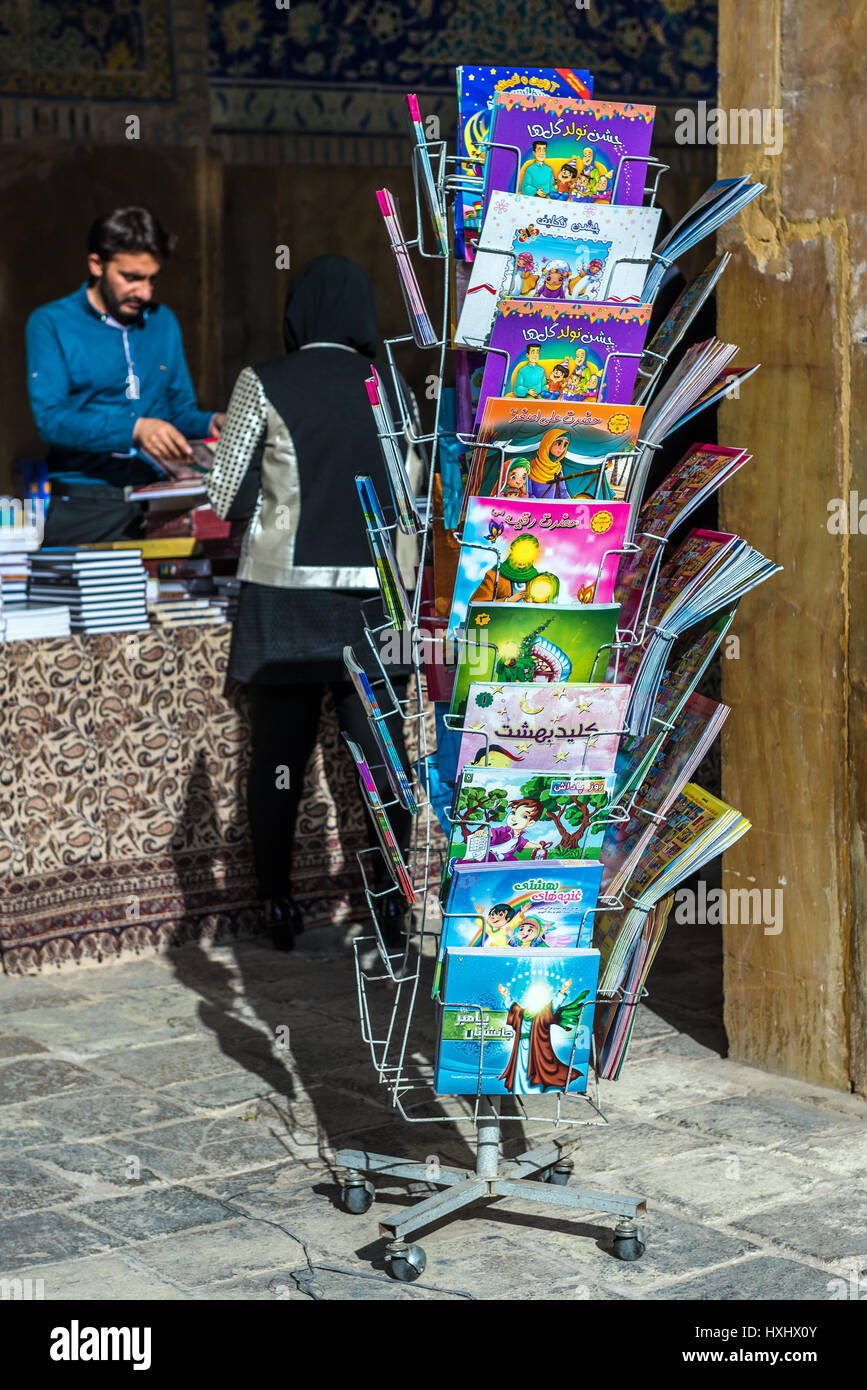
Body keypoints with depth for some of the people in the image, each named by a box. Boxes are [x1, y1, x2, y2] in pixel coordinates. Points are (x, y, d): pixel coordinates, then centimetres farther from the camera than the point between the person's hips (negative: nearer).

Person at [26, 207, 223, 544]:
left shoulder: (163, 321, 17)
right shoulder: (50, 323, 2)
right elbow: (50, 418, -10)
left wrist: (211, 424, 0)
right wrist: (135, 430, -23)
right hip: (85, 500, -4)